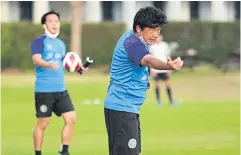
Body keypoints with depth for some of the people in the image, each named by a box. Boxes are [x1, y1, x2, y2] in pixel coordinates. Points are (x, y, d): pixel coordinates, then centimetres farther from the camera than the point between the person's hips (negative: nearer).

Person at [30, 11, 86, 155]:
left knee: (71, 118, -1)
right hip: (44, 90, -7)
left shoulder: (61, 43, 15)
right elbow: (36, 60, -22)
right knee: (43, 124, -2)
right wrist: (49, 64, -42)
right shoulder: (39, 41, -7)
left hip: (61, 90, 7)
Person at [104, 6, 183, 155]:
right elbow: (149, 61, -43)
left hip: (130, 108, 11)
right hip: (122, 108, -11)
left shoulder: (131, 36, 11)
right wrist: (169, 66, -63)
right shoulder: (132, 43, -21)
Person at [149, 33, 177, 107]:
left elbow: (168, 56, 11)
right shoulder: (152, 47, -1)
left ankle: (171, 101, 9)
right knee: (157, 85, 1)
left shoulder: (165, 45, 5)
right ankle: (158, 101, 9)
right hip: (156, 69, -2)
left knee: (168, 84, 1)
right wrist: (152, 69, -7)